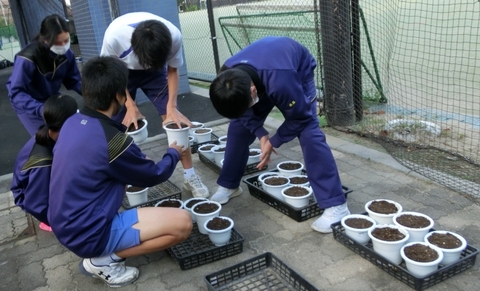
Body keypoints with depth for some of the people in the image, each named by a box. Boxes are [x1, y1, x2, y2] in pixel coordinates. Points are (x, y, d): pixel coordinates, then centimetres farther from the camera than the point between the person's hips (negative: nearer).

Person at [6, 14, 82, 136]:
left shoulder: (67, 53, -15)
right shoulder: (28, 58, -33)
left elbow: (74, 81, -4)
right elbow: (16, 93, -33)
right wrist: (42, 110, -47)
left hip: (52, 98, 6)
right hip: (28, 104, -5)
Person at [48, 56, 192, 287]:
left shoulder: (72, 123, -1)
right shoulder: (112, 140, -25)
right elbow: (153, 176, -6)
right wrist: (173, 154, 12)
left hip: (66, 224, 9)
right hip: (87, 234, -9)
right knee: (182, 222, -11)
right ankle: (104, 260, -4)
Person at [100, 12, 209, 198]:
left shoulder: (174, 37, -35)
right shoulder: (114, 35, -38)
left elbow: (172, 70, -13)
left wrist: (171, 106, -24)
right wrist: (130, 105, -24)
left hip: (156, 70, 0)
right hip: (122, 72, 0)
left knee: (173, 119, -11)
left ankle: (190, 177, 1)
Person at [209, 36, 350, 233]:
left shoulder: (279, 82, -47)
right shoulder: (228, 81, -30)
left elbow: (300, 116, -28)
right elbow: (241, 108, -10)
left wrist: (274, 142, -21)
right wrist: (261, 134, -22)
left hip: (298, 69, -5)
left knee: (309, 132, -21)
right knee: (238, 126, 0)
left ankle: (336, 205, -18)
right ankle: (228, 185, 19)